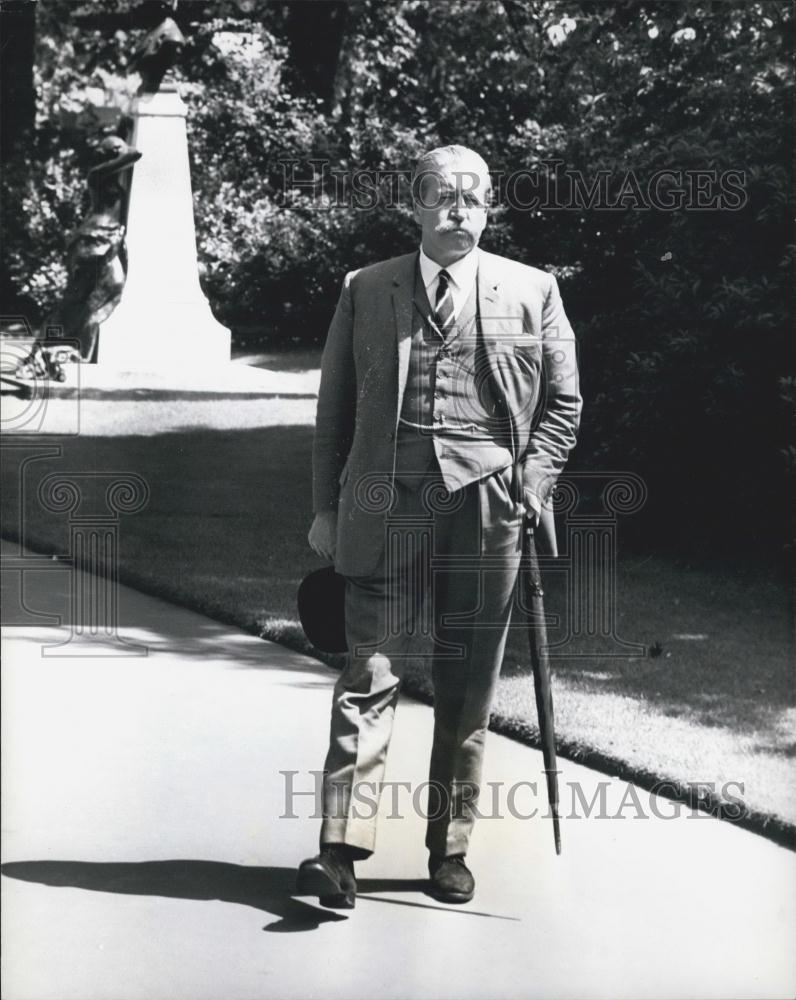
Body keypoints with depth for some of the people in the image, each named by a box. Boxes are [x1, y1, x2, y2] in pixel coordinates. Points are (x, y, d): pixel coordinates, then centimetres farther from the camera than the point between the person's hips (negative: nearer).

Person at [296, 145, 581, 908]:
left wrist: (530, 486, -1)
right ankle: (341, 851, -10)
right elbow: (334, 408, 12)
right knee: (369, 675, -7)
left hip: (487, 510, 1)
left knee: (468, 691, 5)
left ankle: (449, 850, 15)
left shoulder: (532, 292, 8)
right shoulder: (364, 291, 9)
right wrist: (326, 508, 7)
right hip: (386, 508, 0)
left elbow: (562, 402, 12)